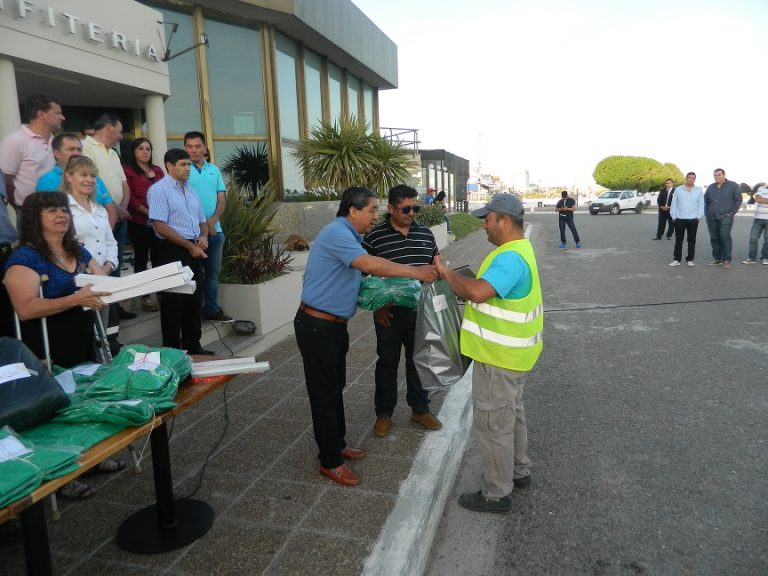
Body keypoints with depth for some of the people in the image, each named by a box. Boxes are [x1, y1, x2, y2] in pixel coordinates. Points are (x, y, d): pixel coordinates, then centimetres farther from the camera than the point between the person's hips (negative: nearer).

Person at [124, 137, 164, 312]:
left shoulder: (158, 170, 18)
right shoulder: (128, 170, 2)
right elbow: (130, 197, -7)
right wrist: (148, 212, -16)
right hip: (139, 222, -4)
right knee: (141, 258, 3)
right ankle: (145, 296, 8)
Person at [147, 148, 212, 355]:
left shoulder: (190, 190, 17)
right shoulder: (159, 189, -8)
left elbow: (202, 221, 22)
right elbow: (160, 226, -16)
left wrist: (203, 237, 0)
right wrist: (189, 246, -16)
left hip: (194, 250, 8)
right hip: (173, 251, -8)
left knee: (194, 299, 12)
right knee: (173, 302, -1)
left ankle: (193, 346, 23)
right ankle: (172, 351, 9)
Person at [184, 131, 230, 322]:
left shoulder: (214, 170, 11)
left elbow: (222, 199, 8)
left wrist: (213, 219, -9)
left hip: (215, 229, 5)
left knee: (213, 271, 11)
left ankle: (212, 309, 21)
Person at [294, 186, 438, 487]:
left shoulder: (348, 236, 13)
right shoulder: (336, 233, -20)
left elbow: (362, 271, 16)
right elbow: (369, 264, -32)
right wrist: (414, 272, -28)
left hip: (334, 325, 10)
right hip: (317, 326, -10)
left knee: (335, 387, 20)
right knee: (324, 393, 2)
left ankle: (337, 445, 36)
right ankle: (330, 462, 15)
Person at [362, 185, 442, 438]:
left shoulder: (425, 233, 5)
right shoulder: (374, 236, -8)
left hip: (420, 311, 3)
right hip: (389, 313, -3)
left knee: (418, 360, 15)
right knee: (387, 363, 10)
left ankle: (420, 409, 32)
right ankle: (384, 413, 26)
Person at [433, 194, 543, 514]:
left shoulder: (510, 258, -26)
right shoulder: (519, 249, 9)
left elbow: (478, 292, -39)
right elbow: (483, 290, 11)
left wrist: (447, 272, -24)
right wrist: (453, 279, 0)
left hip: (499, 356, -11)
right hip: (511, 352, 11)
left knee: (493, 423, 3)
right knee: (511, 413, 25)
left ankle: (496, 494, 19)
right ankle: (518, 471, 43)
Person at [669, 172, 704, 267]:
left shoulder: (698, 190, 6)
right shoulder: (678, 190, 4)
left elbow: (701, 205, 6)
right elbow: (674, 204, 4)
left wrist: (698, 216, -3)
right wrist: (673, 217, -1)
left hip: (693, 220, 0)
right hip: (679, 219, 0)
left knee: (691, 240, 5)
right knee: (678, 240, 2)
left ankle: (690, 259, 12)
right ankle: (676, 259, 7)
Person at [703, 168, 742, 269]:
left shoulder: (733, 185, 2)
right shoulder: (710, 187, 14)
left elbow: (738, 200, 1)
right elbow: (706, 201, 20)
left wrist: (731, 213, -6)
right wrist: (707, 213, 8)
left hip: (725, 217, -4)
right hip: (711, 218, 4)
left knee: (725, 237, -10)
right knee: (714, 238, 5)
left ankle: (727, 260, -6)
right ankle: (717, 259, 12)